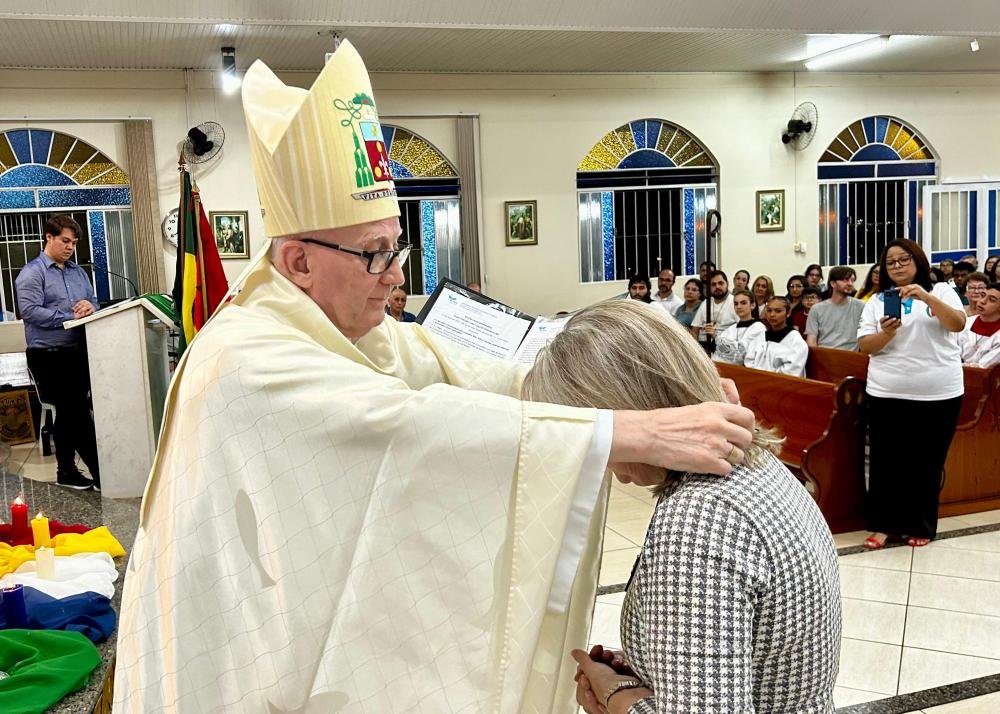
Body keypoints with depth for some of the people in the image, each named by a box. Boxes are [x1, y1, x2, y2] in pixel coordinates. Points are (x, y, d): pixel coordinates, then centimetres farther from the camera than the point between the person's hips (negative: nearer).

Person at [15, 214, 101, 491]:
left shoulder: (78, 272, 16)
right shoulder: (32, 273, -5)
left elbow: (94, 301, 17)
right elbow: (29, 311, -15)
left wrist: (90, 306, -8)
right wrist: (70, 317, -19)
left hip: (78, 351, 7)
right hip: (49, 354, -7)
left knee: (69, 414, 12)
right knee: (79, 415, -7)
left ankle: (66, 471, 21)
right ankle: (101, 474, -4)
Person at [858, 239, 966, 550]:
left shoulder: (941, 291, 5)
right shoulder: (876, 301, 8)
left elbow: (958, 324, -12)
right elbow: (864, 346, 2)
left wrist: (928, 297, -25)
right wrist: (886, 333, -19)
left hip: (939, 394, -1)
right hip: (887, 394, 1)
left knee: (927, 461, 6)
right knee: (886, 460, 2)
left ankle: (920, 525, 19)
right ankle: (884, 524, 13)